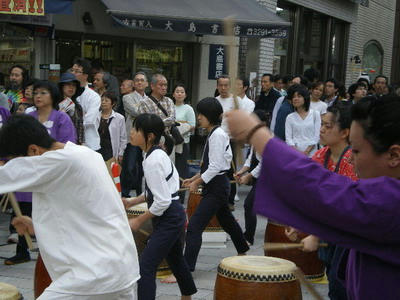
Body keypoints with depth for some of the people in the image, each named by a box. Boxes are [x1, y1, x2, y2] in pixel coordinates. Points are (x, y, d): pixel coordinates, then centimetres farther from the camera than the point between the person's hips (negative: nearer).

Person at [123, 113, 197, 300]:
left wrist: (139, 220, -14)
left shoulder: (152, 161, -23)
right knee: (175, 259, 28)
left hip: (169, 218, -11)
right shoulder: (158, 153, 5)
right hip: (174, 215, 11)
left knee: (146, 265, -13)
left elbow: (162, 202, -25)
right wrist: (132, 202, 11)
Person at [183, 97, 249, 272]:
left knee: (194, 226, -14)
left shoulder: (217, 135, -18)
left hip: (217, 187, -11)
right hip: (216, 186, 11)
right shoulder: (214, 133, 12)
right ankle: (243, 252, 47)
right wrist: (194, 178, 10)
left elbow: (215, 166, -22)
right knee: (226, 220, 27)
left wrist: (197, 182, -16)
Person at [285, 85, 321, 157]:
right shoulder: (290, 117, 10)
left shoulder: (315, 114, 8)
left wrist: (307, 151, -9)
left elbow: (317, 135, 2)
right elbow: (288, 138, 3)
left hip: (311, 153, -1)